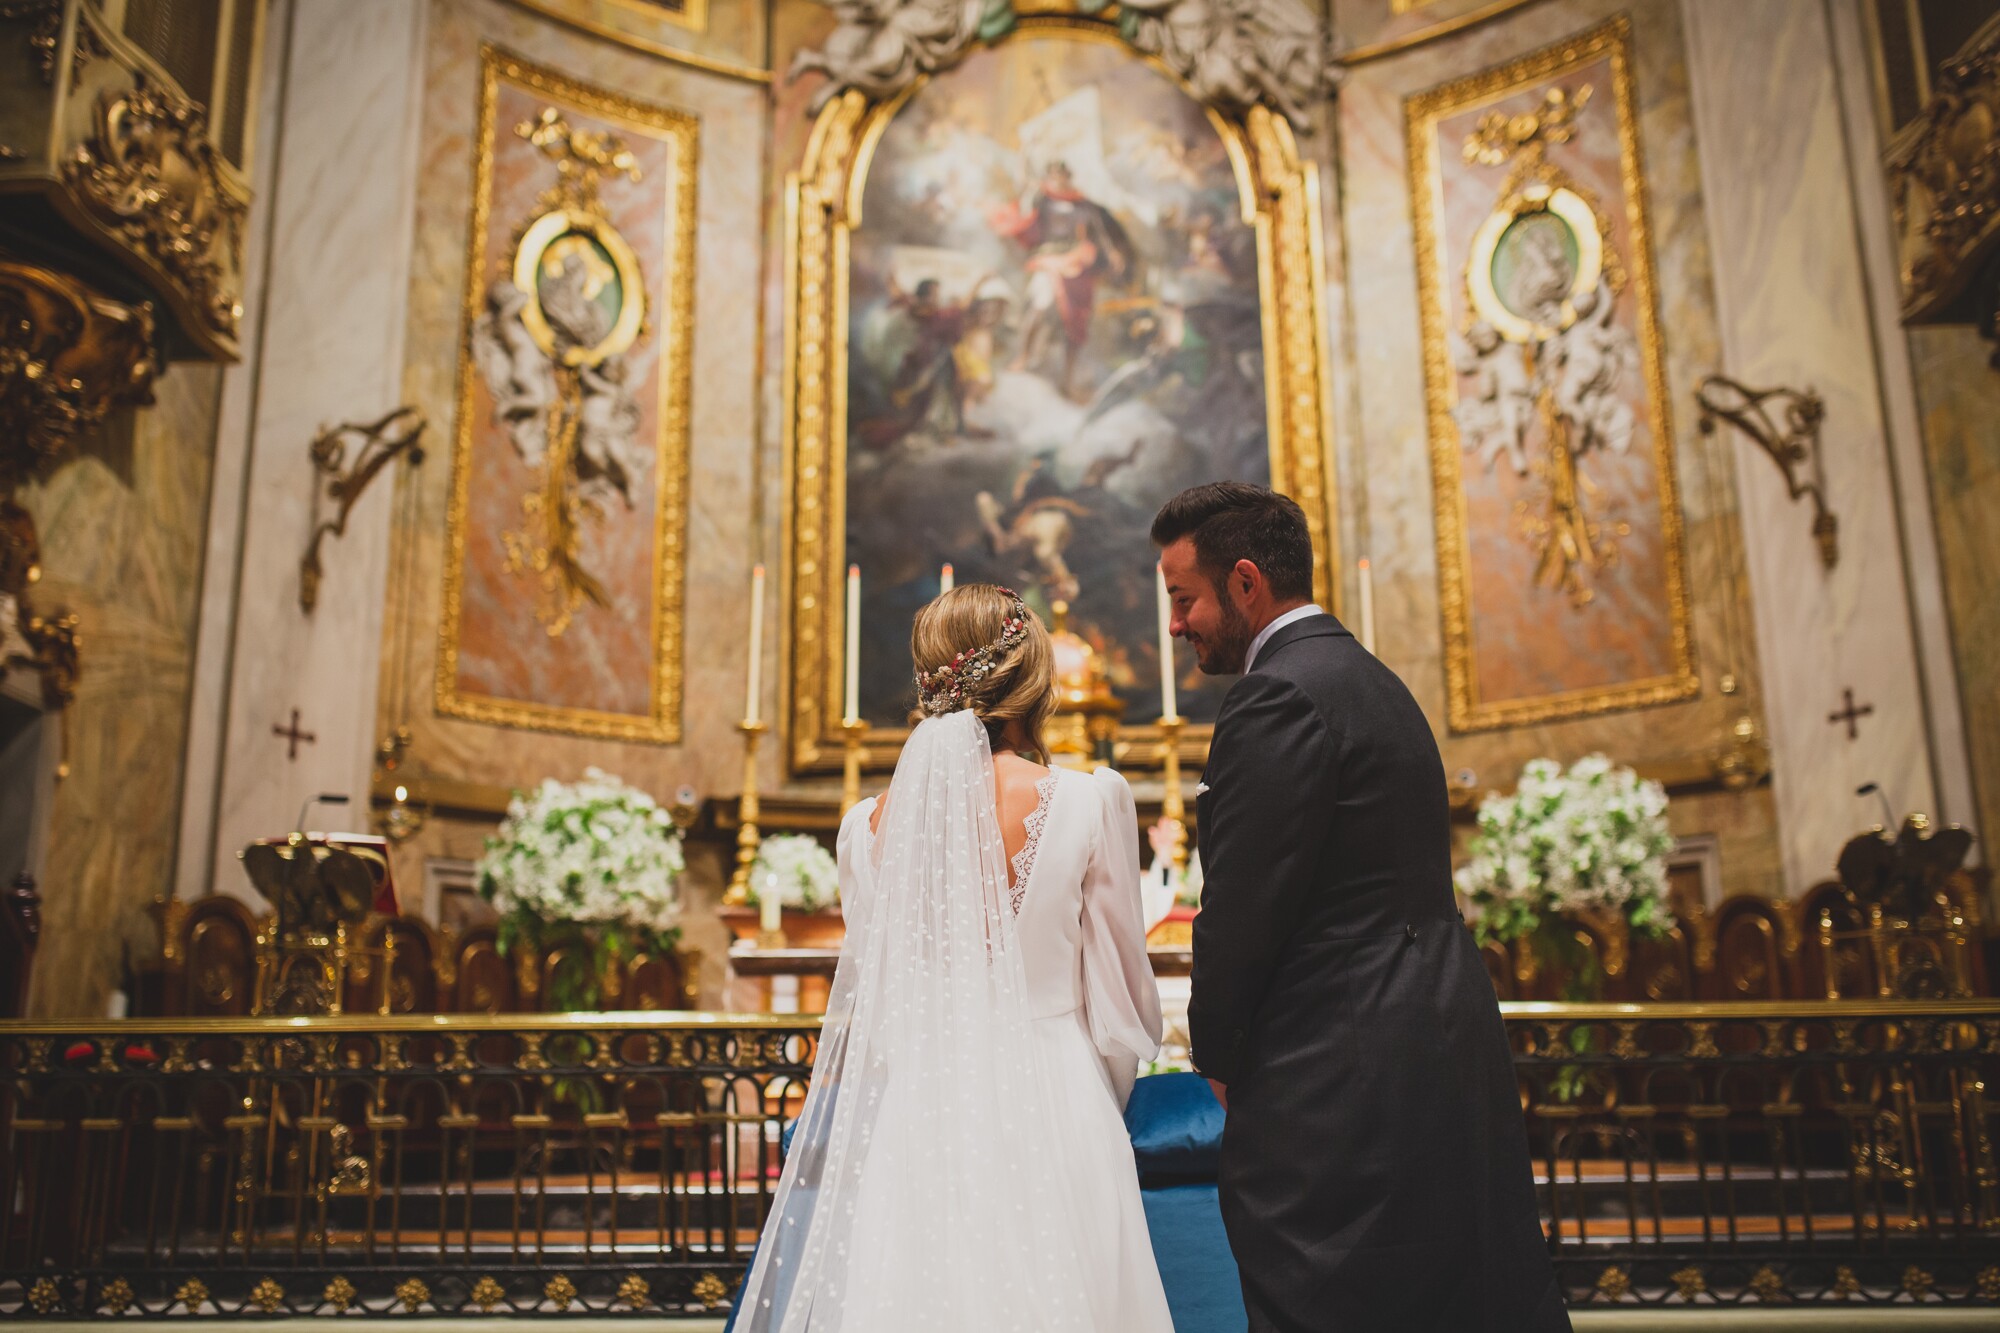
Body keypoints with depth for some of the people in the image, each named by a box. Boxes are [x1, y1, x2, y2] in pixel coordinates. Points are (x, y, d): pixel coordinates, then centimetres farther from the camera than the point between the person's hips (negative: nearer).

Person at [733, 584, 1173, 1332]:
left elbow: (866, 992, 10)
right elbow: (1125, 998, 0)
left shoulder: (870, 825, -1)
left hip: (909, 1119, 3)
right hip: (1048, 1113, -2)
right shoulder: (1090, 802, -8)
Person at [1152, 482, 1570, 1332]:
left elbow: (1240, 914, -17)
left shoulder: (1278, 698, -15)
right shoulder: (1366, 678, 16)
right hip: (1445, 1041, 10)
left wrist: (1215, 1057, 0)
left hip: (1339, 1086, -10)